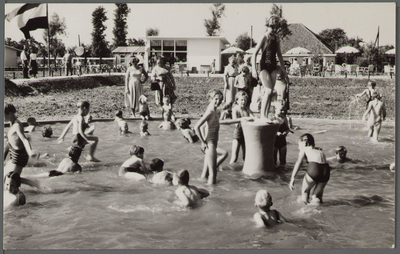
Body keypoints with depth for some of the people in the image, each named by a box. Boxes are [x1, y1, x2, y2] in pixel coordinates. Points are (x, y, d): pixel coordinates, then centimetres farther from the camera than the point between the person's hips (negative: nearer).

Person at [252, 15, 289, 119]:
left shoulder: (276, 38, 11)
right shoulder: (264, 37, -7)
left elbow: (279, 54, 20)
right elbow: (255, 53, -12)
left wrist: (283, 70, 20)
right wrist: (254, 69, -22)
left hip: (273, 67, 6)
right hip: (264, 66, -6)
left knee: (270, 92, 4)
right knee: (268, 91, -16)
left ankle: (266, 116, 8)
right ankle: (262, 116, -11)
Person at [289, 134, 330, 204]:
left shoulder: (304, 149, 19)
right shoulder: (319, 150, 34)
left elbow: (299, 162, 3)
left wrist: (292, 178, -5)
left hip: (314, 168, -4)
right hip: (326, 170, 4)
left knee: (305, 191, 16)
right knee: (316, 196, 19)